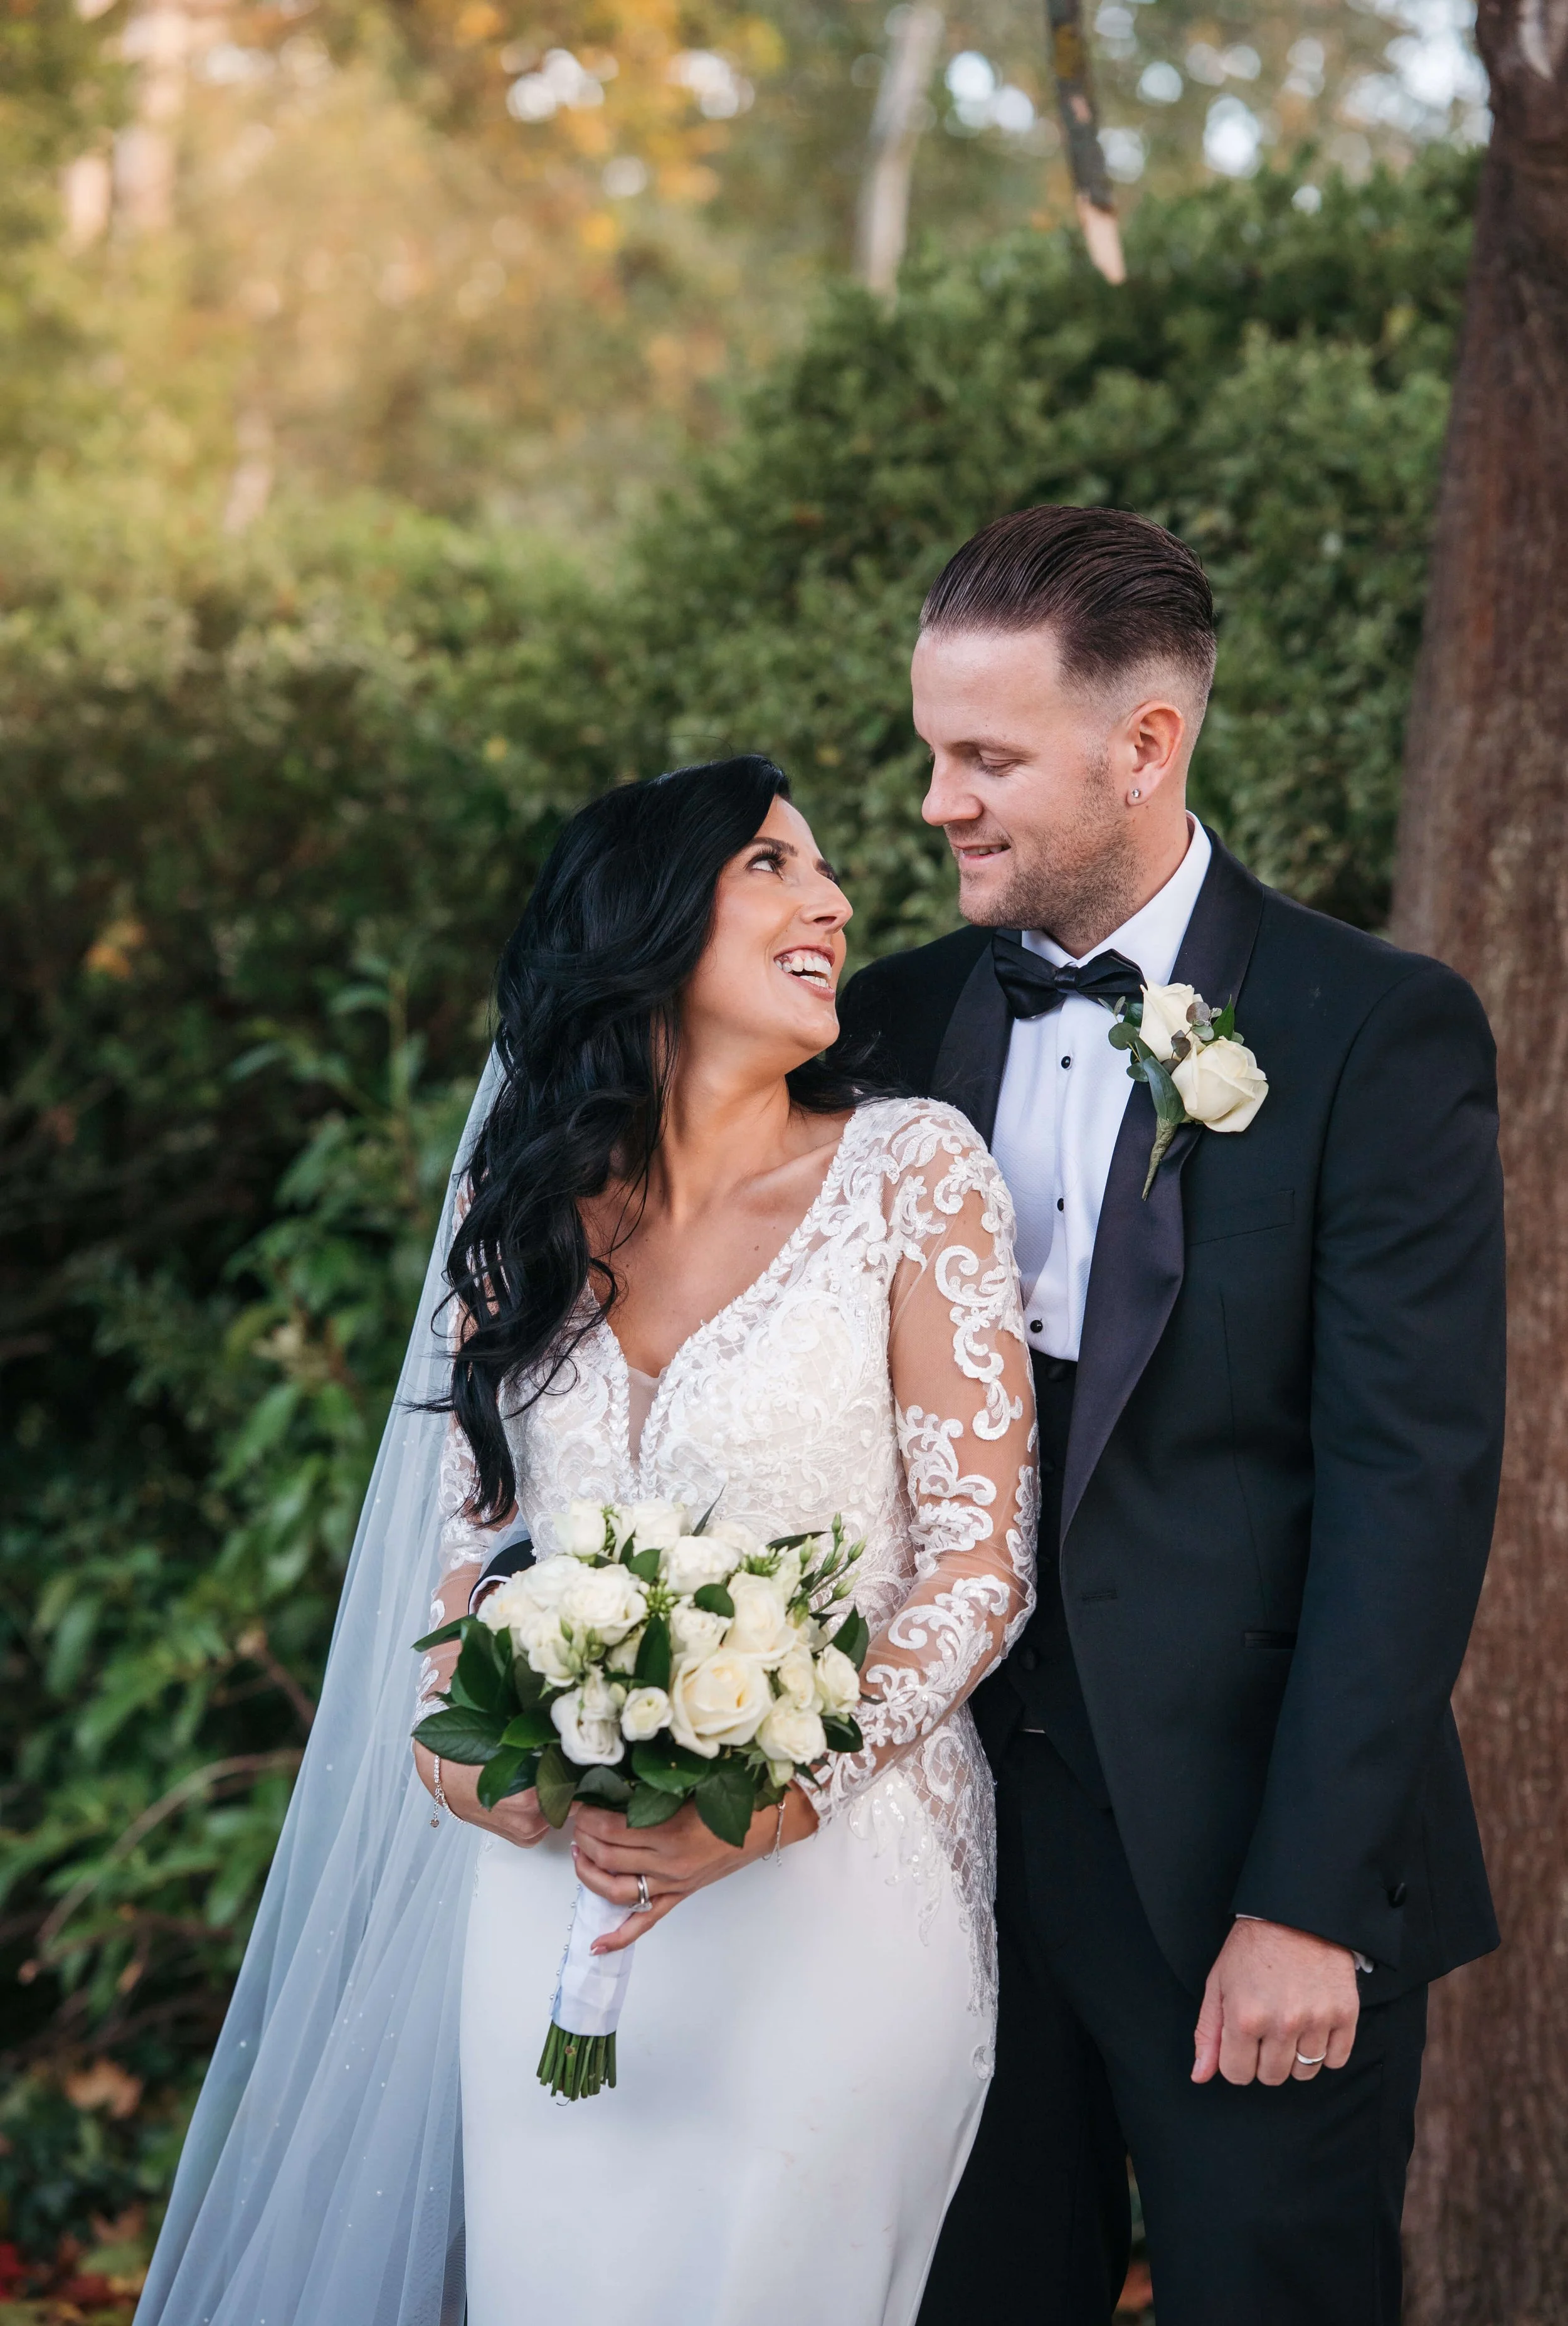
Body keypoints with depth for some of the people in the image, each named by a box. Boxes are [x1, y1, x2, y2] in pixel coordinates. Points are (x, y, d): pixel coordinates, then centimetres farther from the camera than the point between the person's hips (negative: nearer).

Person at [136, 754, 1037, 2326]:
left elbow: (979, 1559, -7)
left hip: (826, 1885, -3)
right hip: (554, 1888, 3)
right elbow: (477, 1523, 12)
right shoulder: (524, 1206, 6)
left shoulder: (911, 1171, -4)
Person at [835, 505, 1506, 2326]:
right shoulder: (902, 1024, 6)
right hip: (959, 1820, 4)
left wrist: (1309, 1900, -16)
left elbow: (1410, 1483, -12)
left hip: (1246, 1867, -4)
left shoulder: (1377, 1035, -8)